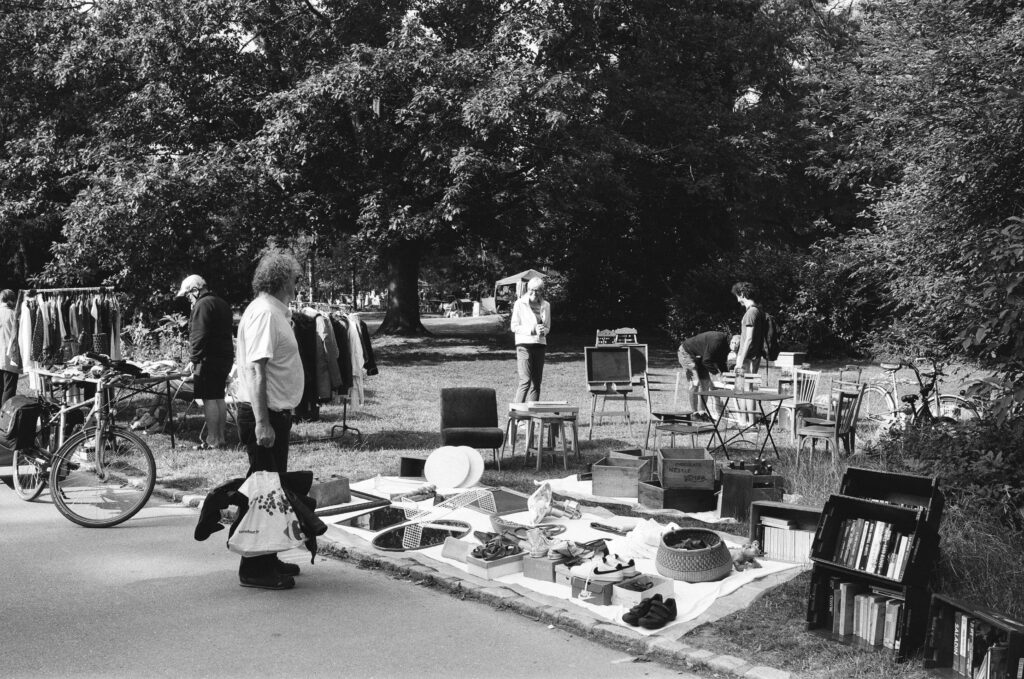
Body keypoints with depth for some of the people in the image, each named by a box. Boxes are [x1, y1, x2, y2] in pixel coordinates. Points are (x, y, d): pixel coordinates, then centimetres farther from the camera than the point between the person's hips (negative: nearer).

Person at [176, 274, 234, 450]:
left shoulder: (202, 304, -11)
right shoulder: (222, 304, 19)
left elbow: (199, 336, -19)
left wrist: (194, 359, -17)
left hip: (210, 358, -10)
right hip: (226, 356, 10)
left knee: (209, 399, -7)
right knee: (219, 397, 13)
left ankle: (212, 440, -6)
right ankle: (220, 437, 17)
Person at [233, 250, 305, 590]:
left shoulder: (274, 311, 14)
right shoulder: (264, 312, -17)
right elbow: (256, 370, -24)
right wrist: (261, 422, -28)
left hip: (274, 413, 10)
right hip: (264, 414, -10)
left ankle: (267, 559, 28)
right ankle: (254, 569, 4)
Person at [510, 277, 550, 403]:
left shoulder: (545, 305, 12)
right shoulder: (519, 304, 0)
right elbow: (514, 327, -3)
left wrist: (543, 331, -7)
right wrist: (532, 330, -16)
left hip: (540, 344, 5)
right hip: (524, 344, -5)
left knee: (536, 382, 5)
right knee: (525, 380, -14)